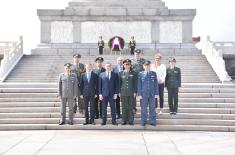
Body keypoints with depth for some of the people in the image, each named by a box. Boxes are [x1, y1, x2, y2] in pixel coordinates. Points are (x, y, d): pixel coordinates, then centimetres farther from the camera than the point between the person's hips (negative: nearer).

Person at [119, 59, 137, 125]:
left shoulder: (133, 73, 5)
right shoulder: (121, 73, 8)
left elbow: (135, 83, 4)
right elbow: (119, 83, 10)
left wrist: (135, 92, -2)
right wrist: (119, 92, 4)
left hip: (131, 93, -1)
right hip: (123, 92, 1)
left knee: (131, 107, 2)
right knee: (124, 107, 3)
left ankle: (131, 120, 8)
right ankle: (124, 120, 10)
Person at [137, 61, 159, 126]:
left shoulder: (153, 74, 6)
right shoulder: (140, 74, 2)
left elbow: (156, 84, 7)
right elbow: (139, 85, 2)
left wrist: (156, 93, 2)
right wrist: (139, 94, -4)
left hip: (152, 94, 1)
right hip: (143, 94, -1)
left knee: (152, 108, 4)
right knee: (144, 108, 4)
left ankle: (152, 121, 13)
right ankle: (143, 121, 16)